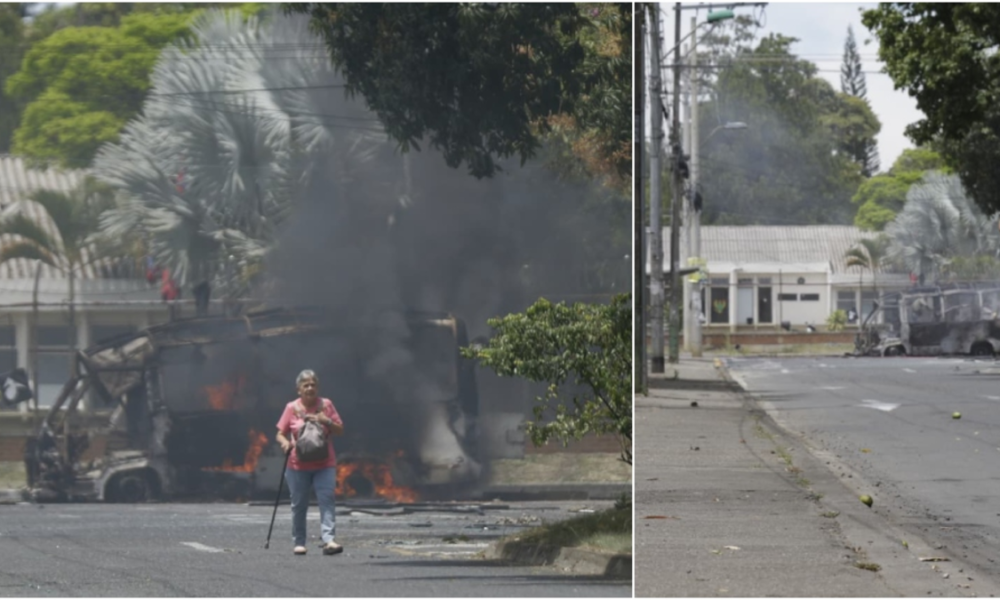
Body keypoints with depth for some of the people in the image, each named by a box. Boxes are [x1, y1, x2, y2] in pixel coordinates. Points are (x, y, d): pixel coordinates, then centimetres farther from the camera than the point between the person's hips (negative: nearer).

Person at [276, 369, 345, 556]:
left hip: (324, 465, 0)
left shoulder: (326, 405, 5)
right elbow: (280, 434, 5)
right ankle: (299, 542, 17)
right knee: (299, 505, 6)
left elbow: (340, 430, 8)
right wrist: (285, 443, -17)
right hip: (298, 465, 0)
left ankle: (328, 540, -20)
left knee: (326, 500, -13)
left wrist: (327, 422, -11)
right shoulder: (292, 408, 2)